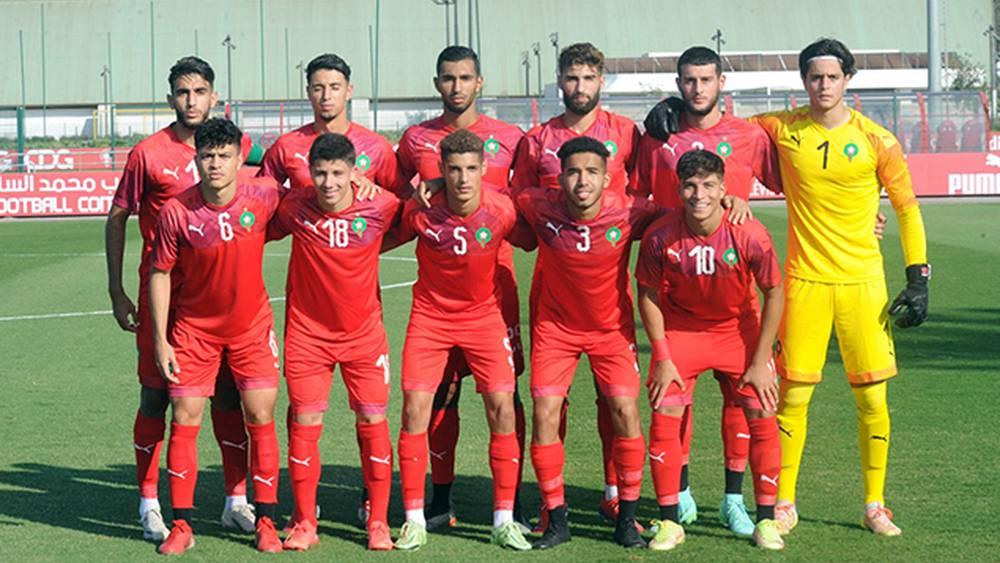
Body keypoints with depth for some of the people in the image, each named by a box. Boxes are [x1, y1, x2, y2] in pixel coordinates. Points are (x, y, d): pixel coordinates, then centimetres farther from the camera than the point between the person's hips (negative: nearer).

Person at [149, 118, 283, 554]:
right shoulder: (176, 212, -17)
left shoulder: (262, 198, -15)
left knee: (261, 418, -1)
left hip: (251, 325, 1)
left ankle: (266, 522, 9)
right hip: (193, 326, 0)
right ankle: (182, 525, 8)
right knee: (184, 420, -1)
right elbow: (160, 273, -7)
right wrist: (160, 339, -9)